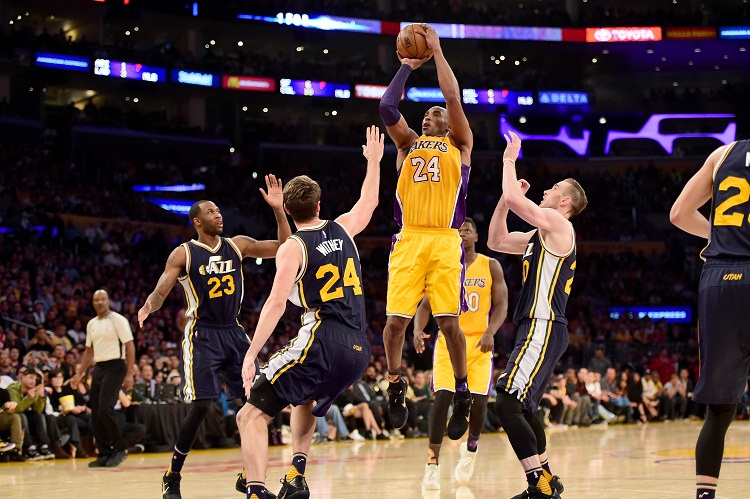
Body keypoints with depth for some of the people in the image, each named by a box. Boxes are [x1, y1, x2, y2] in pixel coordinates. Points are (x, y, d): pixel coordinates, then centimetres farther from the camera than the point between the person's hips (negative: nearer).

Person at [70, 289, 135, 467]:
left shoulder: (118, 320, -6)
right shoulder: (91, 324, 15)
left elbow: (130, 347, -10)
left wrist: (129, 374, -17)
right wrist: (80, 374, 17)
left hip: (114, 367, -7)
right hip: (98, 368, 7)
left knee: (104, 409, -19)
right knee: (95, 413, 2)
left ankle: (120, 448, -6)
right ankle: (104, 454, 9)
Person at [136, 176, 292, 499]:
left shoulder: (237, 245, 7)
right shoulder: (183, 254, -5)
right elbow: (161, 291, -10)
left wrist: (278, 209, -9)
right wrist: (149, 306, -34)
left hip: (233, 332, 5)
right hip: (202, 335, -5)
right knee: (201, 406, -15)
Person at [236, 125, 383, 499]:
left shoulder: (293, 247, -3)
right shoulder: (341, 230, 13)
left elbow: (277, 303, -14)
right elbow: (368, 204, 36)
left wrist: (251, 354, -15)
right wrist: (374, 161, 48)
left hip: (321, 344, -7)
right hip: (358, 350, 7)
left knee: (252, 415, -4)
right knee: (306, 402, 35)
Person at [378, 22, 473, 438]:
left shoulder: (460, 145, 15)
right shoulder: (408, 143, 21)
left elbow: (453, 98, 4)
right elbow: (387, 108, 6)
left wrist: (437, 51, 8)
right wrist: (407, 66, 13)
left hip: (445, 242, -2)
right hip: (408, 240, 2)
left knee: (448, 322, -6)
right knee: (396, 319, -4)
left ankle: (462, 391, 9)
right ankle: (395, 385, 15)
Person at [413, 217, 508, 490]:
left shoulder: (491, 266, 0)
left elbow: (501, 305, -3)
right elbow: (426, 305, 4)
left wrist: (490, 332, -21)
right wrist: (418, 330, -16)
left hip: (479, 342, 0)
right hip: (448, 341, 0)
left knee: (478, 401, -8)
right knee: (442, 397, -16)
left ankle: (470, 446, 25)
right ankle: (432, 465, -12)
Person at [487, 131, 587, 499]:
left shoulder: (557, 222, -8)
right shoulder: (541, 234, 20)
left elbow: (513, 198, -18)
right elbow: (496, 241, 26)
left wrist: (509, 159, -3)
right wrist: (505, 198, 18)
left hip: (543, 329, -11)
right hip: (537, 328, 11)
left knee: (507, 402, -19)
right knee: (522, 407, 19)